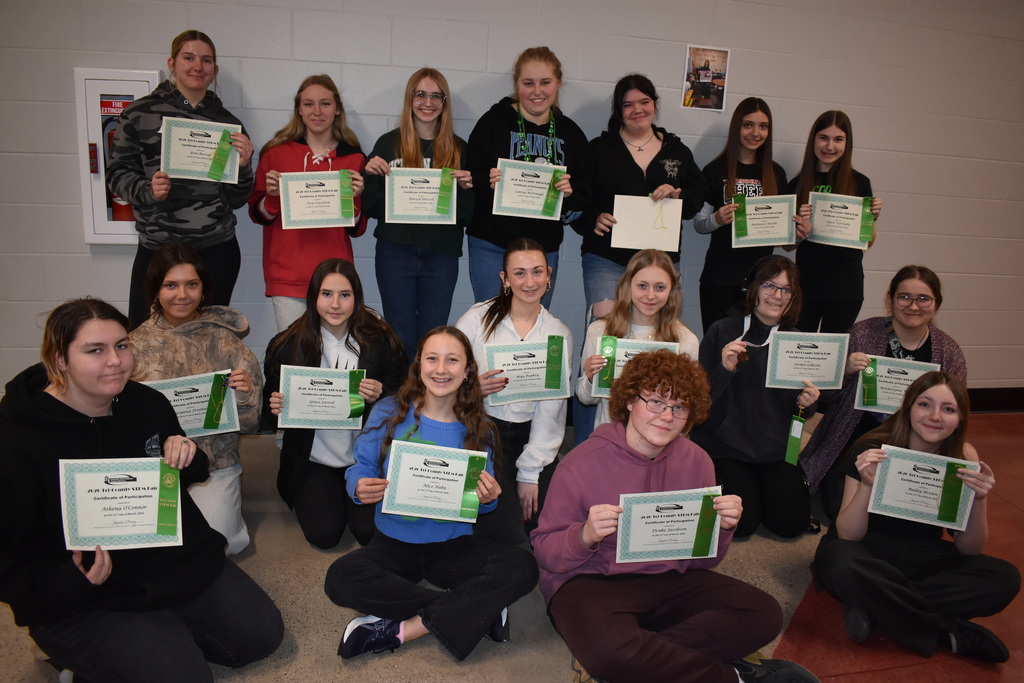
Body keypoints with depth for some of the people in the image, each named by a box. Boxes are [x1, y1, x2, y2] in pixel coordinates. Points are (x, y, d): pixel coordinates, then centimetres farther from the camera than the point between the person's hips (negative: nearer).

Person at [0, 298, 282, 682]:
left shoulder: (148, 403, -1)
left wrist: (188, 457, -10)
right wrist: (72, 580, -32)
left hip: (181, 562, 6)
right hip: (85, 603, -6)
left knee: (263, 635, 5)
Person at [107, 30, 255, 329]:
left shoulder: (227, 122, 10)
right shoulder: (140, 114, 4)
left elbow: (236, 200, 10)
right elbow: (117, 174, 6)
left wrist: (242, 166, -8)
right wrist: (148, 191, -13)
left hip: (216, 251, 1)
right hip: (157, 249, -1)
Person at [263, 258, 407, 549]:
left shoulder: (380, 340, -8)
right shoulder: (288, 345, -7)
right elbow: (271, 400, 3)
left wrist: (380, 395, -23)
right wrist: (275, 407, -21)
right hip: (312, 458, 0)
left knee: (371, 532, -11)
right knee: (324, 534, -11)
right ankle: (302, 495, 24)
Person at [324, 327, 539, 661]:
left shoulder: (478, 429, -2)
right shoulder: (389, 413, -5)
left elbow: (481, 497, 5)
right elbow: (360, 468, 0)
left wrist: (487, 499, -20)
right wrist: (360, 488, -24)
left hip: (454, 545, 1)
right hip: (395, 542, 0)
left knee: (523, 567, -25)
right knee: (341, 577, -31)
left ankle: (401, 630, -20)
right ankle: (476, 611, -20)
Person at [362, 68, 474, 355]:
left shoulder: (459, 148, 6)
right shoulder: (388, 143, 3)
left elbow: (467, 215, 6)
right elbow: (372, 209, 5)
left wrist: (464, 187, -12)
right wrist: (371, 175, -12)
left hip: (442, 255, 1)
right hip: (396, 252, -1)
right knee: (401, 338, 4)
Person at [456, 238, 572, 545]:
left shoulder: (559, 334, 4)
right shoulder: (478, 318, -4)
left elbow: (550, 410, 0)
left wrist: (529, 474, -6)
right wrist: (473, 388, -24)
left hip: (530, 437, 3)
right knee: (504, 533, -17)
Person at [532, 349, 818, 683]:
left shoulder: (697, 462, 2)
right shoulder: (582, 464, -11)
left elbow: (702, 560, 10)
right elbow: (546, 553, -9)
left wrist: (722, 528, -12)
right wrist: (585, 536, -29)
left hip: (670, 580, 5)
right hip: (591, 581, -4)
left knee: (764, 613, -15)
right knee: (609, 649, -37)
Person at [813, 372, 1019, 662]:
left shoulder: (964, 457, -6)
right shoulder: (873, 450, -16)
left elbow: (969, 550, -5)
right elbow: (847, 536, -19)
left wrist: (979, 500, -23)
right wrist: (867, 484, -35)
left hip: (923, 557, 4)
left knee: (1004, 578, -20)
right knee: (843, 563, -38)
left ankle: (875, 606, -21)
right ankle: (954, 635, -20)